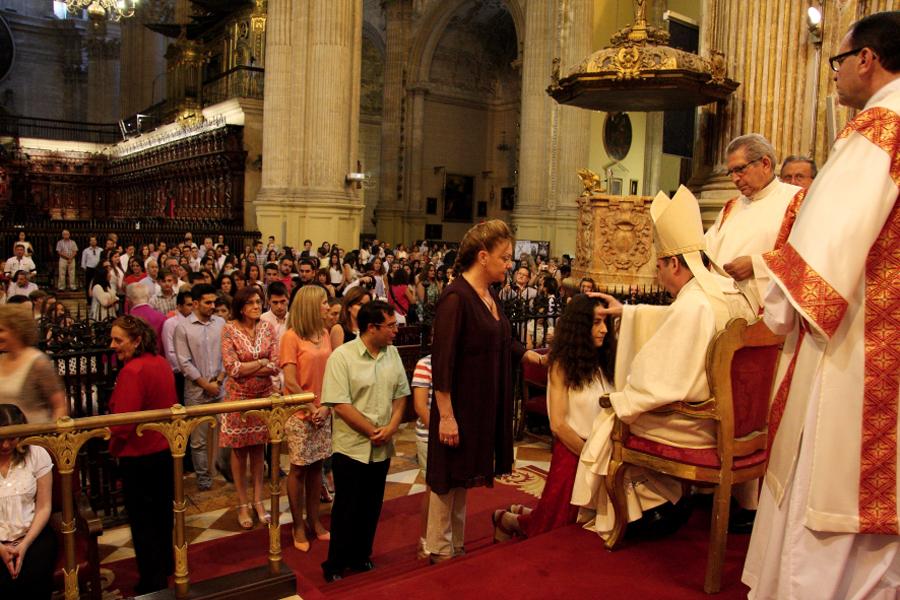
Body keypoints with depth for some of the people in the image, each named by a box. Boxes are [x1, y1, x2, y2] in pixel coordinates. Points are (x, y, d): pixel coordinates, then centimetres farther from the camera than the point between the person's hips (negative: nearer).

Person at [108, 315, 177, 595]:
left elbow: (124, 419, -23)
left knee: (143, 519, 7)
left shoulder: (132, 371, -23)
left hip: (138, 456, -8)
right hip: (166, 449, 8)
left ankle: (152, 582, 19)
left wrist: (115, 448, -6)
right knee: (163, 511, 22)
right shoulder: (161, 363, 2)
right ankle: (166, 565, 38)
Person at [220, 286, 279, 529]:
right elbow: (233, 368, -17)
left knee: (258, 449, 12)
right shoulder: (229, 330, -10)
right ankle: (243, 504, 22)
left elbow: (275, 367, -6)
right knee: (239, 450, 8)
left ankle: (258, 501, 25)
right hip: (239, 396, -3)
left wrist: (246, 369, -15)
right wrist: (261, 362, -11)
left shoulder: (267, 328, 0)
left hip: (263, 396, 3)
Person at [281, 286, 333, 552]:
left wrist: (326, 407, -4)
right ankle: (298, 526, 19)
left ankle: (314, 521, 25)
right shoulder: (291, 337, -11)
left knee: (316, 467, 12)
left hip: (323, 412, 5)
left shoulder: (324, 334, 6)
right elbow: (291, 382, -13)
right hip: (300, 414, -5)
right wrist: (311, 409, -9)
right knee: (299, 469, 5)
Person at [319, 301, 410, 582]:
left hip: (382, 448, 5)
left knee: (371, 507, 16)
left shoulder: (392, 354, 2)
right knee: (346, 509, 7)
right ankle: (335, 564, 25)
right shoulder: (342, 356, -15)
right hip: (351, 448, -5)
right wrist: (373, 432, -14)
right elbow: (341, 405, -18)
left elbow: (400, 394, 6)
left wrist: (391, 428, -9)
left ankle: (360, 556, 33)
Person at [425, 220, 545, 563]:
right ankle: (438, 549, 25)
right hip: (459, 406, -9)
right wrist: (446, 416, -22)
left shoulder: (489, 296, 7)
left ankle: (455, 546, 34)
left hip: (483, 407, 9)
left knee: (463, 477, 19)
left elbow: (503, 341, 19)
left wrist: (536, 357, 9)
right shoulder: (455, 298, -20)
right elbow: (442, 361, -22)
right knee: (448, 478, 7)